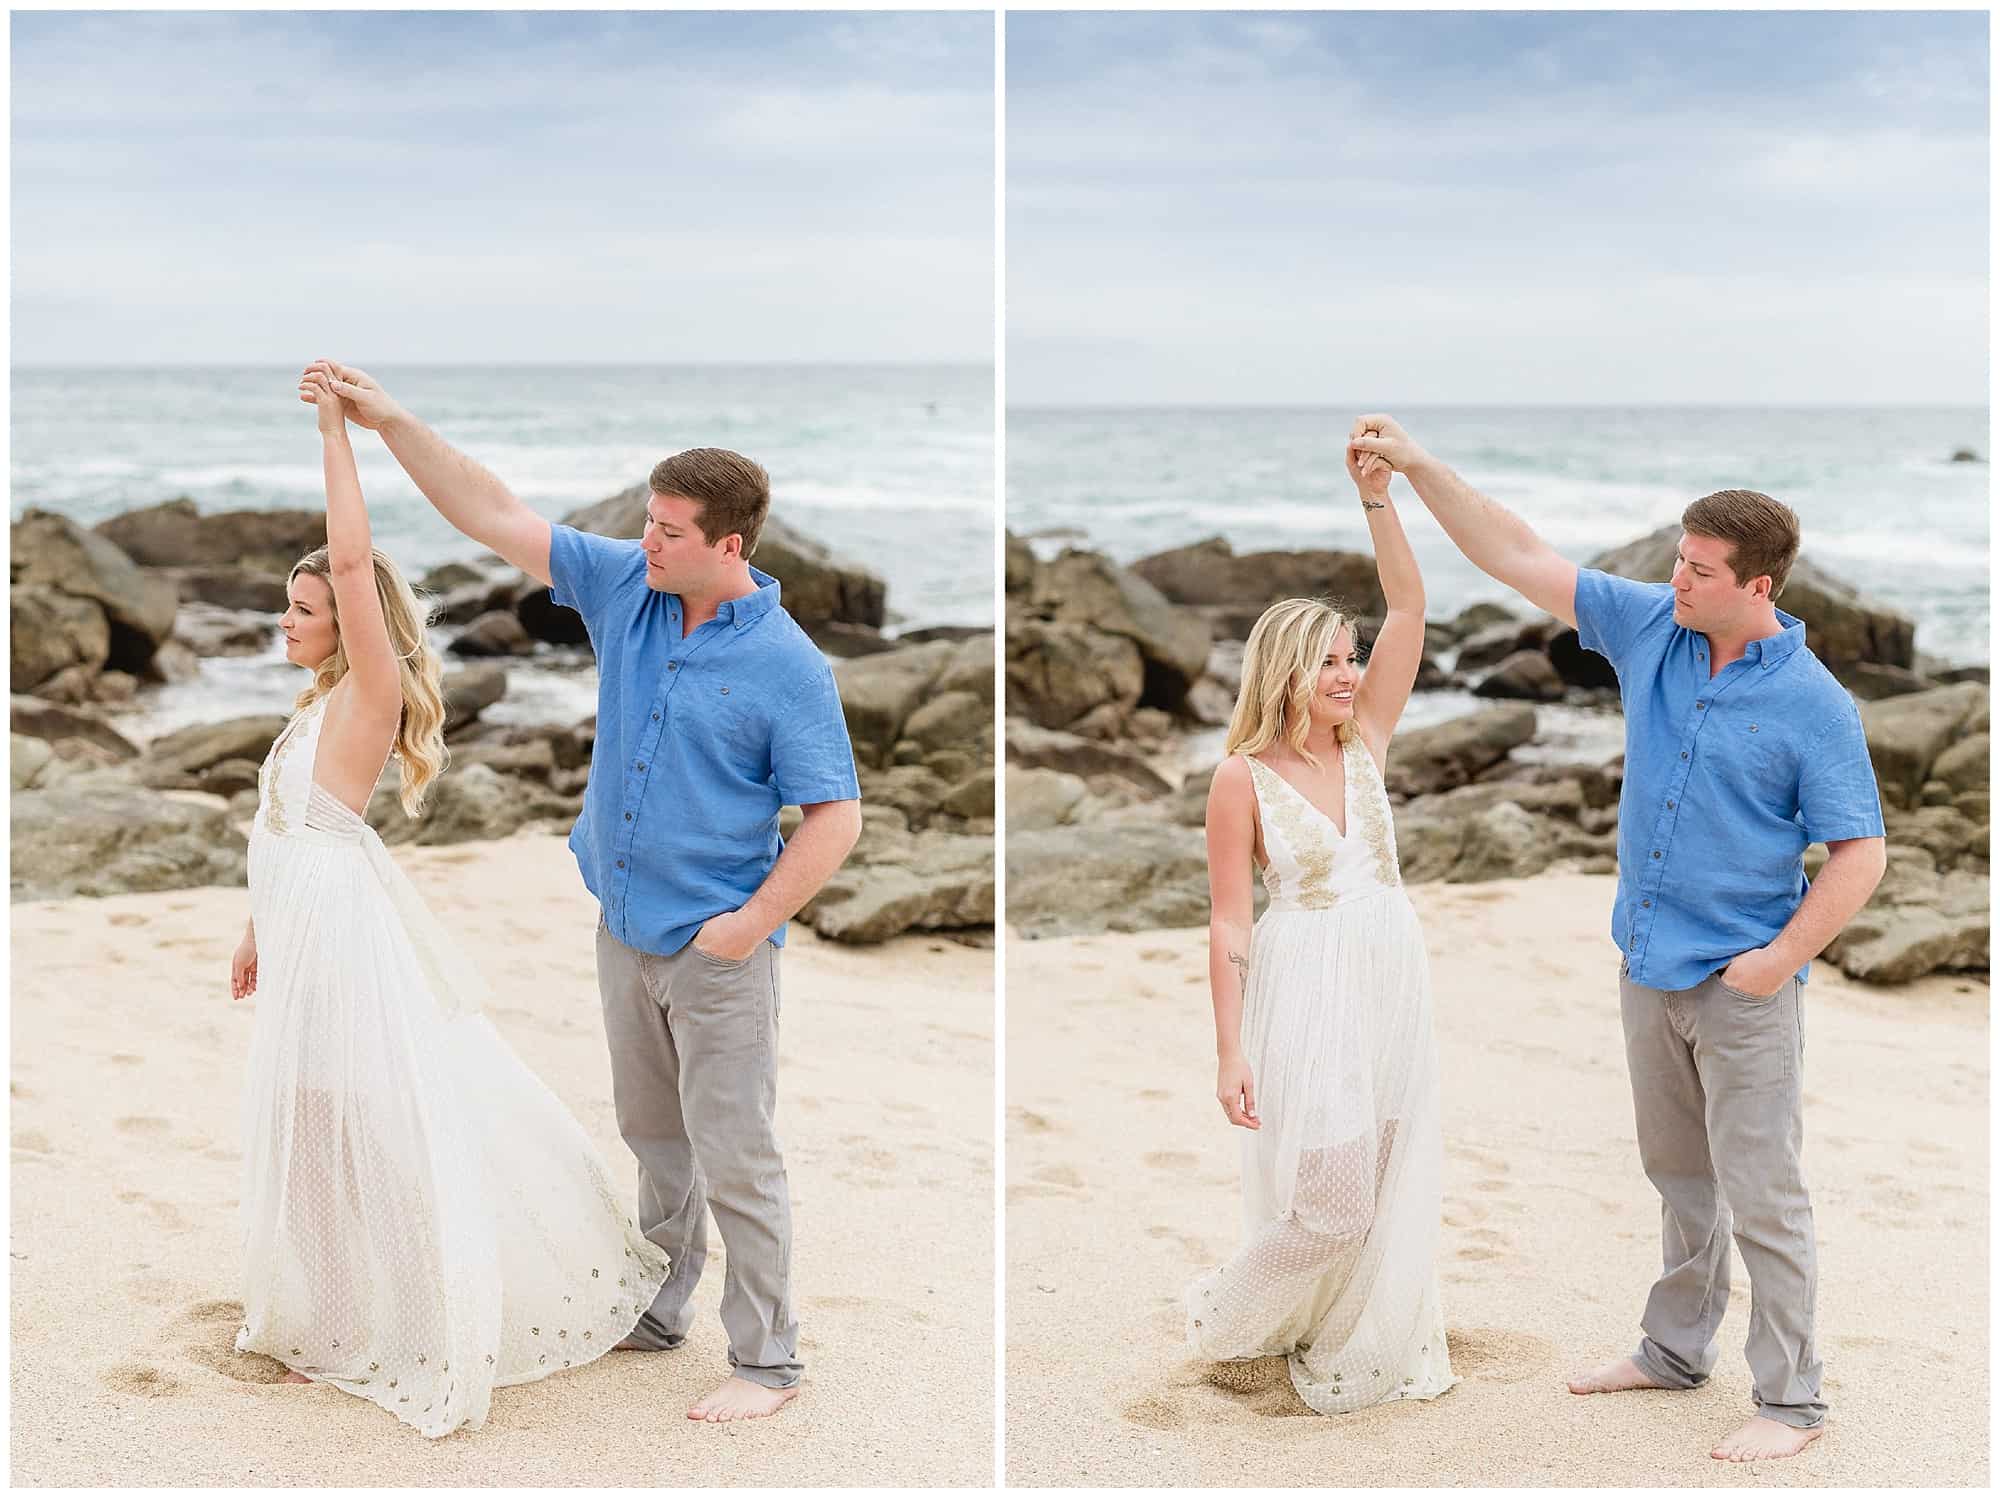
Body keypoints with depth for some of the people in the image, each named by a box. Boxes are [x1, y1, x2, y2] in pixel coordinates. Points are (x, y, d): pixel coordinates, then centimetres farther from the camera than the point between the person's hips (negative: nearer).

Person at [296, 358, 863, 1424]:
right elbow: (498, 519, 1)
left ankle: (767, 1360, 12)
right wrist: (391, 422, -5)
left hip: (717, 951, -6)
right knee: (654, 1136, 20)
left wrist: (754, 922, -19)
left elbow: (834, 817, -15)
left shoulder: (785, 665, -16)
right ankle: (658, 1310, 36)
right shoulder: (624, 587, 0)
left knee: (734, 1158, 0)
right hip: (625, 931, 6)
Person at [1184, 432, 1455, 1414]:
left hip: (1393, 983, 5)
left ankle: (1369, 1345, 26)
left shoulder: (1364, 742, 4)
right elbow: (1229, 927, -9)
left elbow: (1408, 607, -1)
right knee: (1323, 1192, -2)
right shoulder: (1243, 779, -9)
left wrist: (1377, 498, -10)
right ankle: (1239, 1317, 25)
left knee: (1391, 1184, 10)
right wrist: (1230, 1055, -13)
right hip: (1306, 991, -5)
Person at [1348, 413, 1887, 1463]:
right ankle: (1677, 1350, 35)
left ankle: (1790, 1399, 11)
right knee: (1679, 1175, 20)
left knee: (1760, 1196, 0)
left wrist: (1782, 958, -18)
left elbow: (1859, 853, -12)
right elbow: (1521, 558, 1)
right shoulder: (1649, 629, 1)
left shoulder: (1812, 703, -14)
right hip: (1649, 967, 6)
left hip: (1743, 984, -6)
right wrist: (1416, 466, -4)